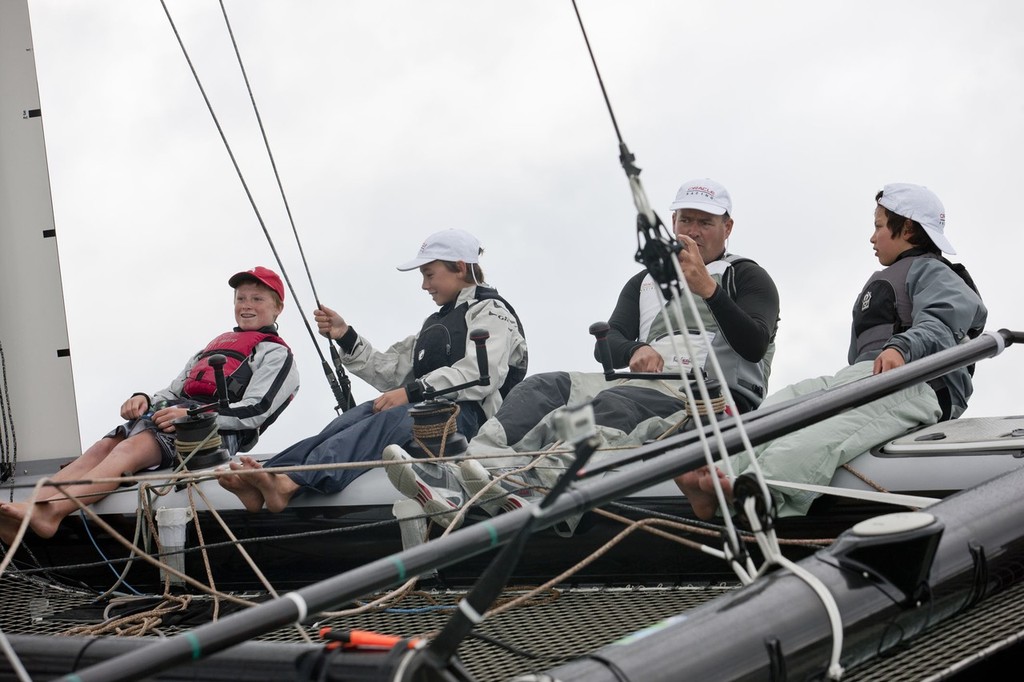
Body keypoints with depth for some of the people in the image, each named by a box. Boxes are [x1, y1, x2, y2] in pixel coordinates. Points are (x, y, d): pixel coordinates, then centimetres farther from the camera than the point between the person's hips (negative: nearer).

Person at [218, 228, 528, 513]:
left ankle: (290, 482, -61)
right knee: (354, 416, -26)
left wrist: (412, 391, -18)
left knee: (389, 420, -36)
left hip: (467, 413, -7)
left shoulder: (491, 311, 7)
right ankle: (265, 478, -53)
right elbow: (390, 370, 28)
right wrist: (345, 337, 16)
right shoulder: (435, 323, 35)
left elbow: (481, 375, -12)